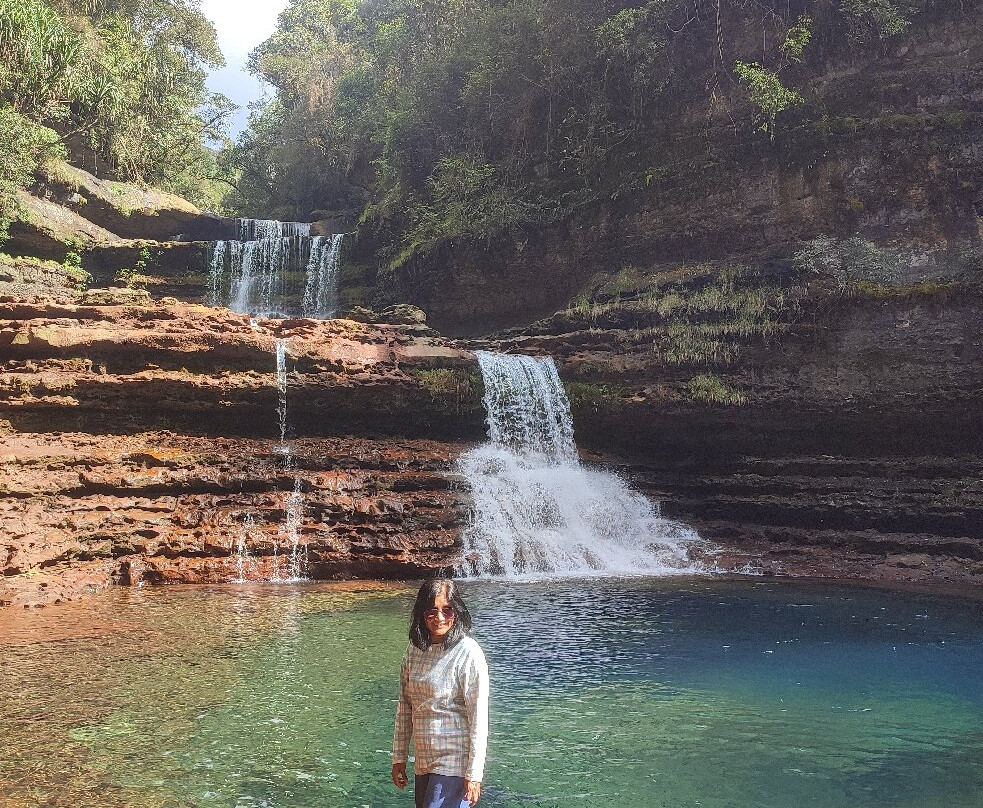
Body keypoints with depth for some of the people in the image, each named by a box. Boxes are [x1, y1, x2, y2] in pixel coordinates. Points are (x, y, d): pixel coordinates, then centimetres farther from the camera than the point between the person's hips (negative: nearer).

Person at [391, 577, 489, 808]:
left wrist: (474, 774, -14)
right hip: (424, 762, 7)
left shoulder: (467, 652, -13)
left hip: (454, 763, -7)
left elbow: (479, 717, -13)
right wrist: (399, 757, 12)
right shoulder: (415, 649, 6)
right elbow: (404, 706, 12)